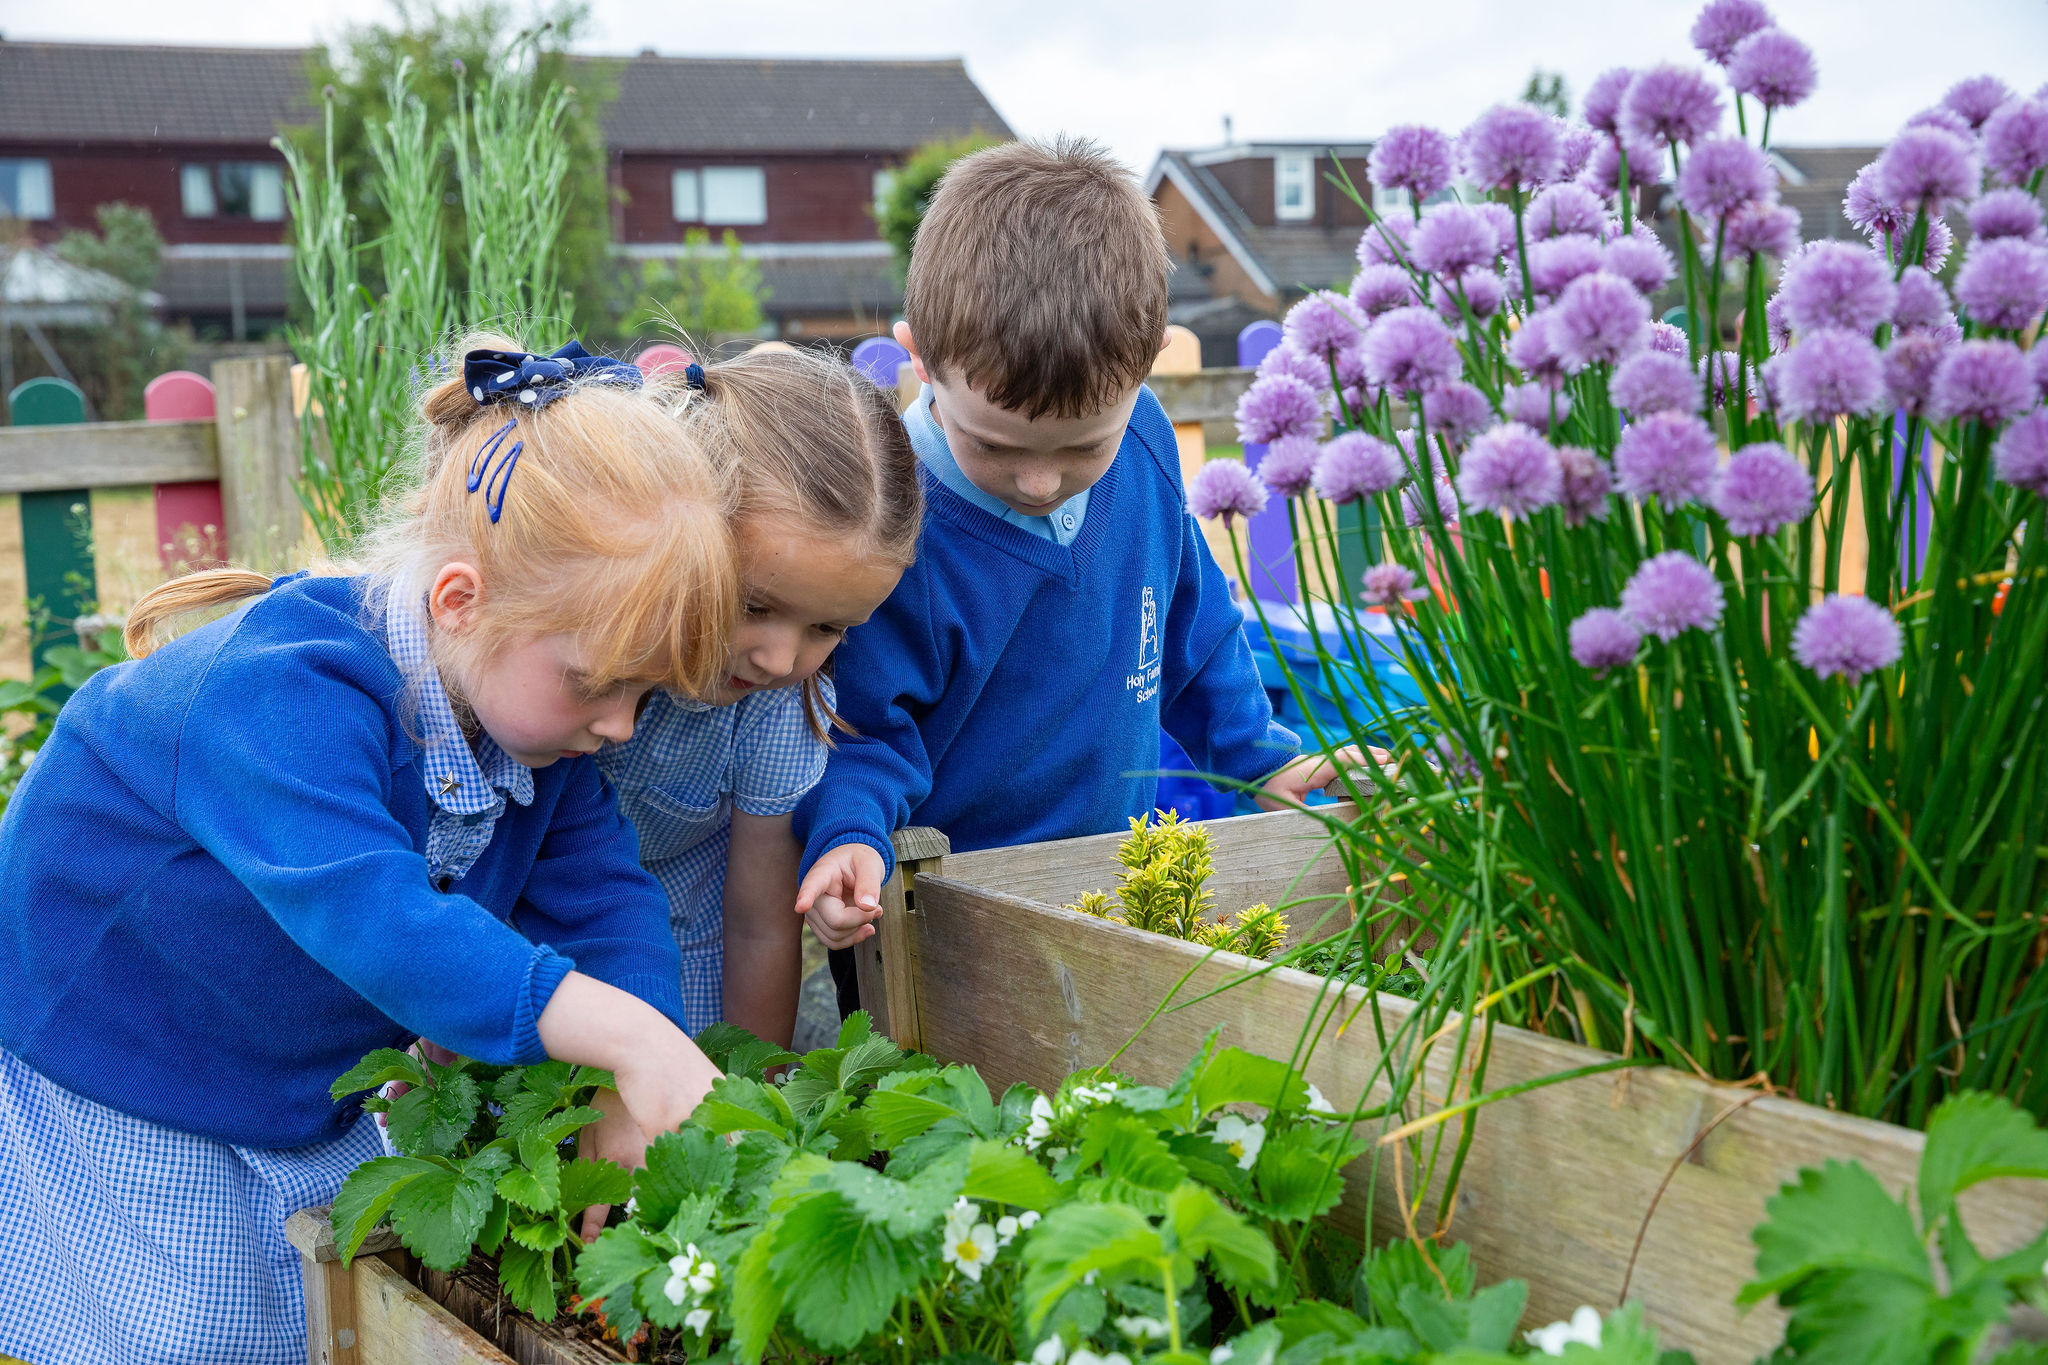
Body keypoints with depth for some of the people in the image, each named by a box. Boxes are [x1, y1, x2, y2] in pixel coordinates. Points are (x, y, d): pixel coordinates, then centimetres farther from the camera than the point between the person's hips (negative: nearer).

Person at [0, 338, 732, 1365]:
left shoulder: (543, 703, -10)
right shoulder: (285, 691, -36)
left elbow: (600, 900, -13)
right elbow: (371, 913, -48)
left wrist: (624, 1106, -28)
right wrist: (621, 1031, -52)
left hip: (305, 1099, 7)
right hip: (104, 1096, -7)